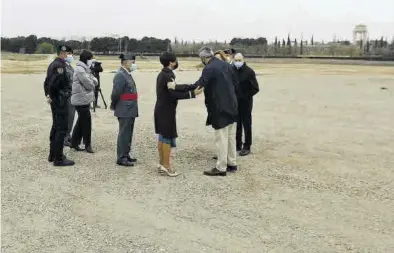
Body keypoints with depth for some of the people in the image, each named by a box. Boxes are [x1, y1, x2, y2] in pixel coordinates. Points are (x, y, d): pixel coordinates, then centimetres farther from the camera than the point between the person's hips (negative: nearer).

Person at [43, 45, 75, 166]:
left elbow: (47, 82, 17)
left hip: (55, 101, 10)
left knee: (56, 127, 18)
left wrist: (48, 95, 13)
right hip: (60, 101, -10)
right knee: (62, 129, -5)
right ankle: (58, 159, 0)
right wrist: (52, 97, -12)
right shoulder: (60, 65, -17)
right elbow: (53, 83, -26)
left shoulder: (53, 64, 13)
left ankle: (52, 155, 29)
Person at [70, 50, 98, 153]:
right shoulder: (80, 69, -14)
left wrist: (93, 81, -7)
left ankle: (74, 143, 23)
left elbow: (95, 82, 13)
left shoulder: (86, 69, 16)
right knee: (86, 122, -2)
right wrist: (93, 84, 3)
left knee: (81, 121, 14)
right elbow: (89, 85, -17)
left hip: (85, 99, 10)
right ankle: (87, 145, 7)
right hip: (81, 100, -10)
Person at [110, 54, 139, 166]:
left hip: (130, 110, 10)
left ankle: (126, 155, 26)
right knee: (124, 134, -4)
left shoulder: (127, 74, 15)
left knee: (128, 134, 16)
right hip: (124, 111, -10)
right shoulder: (120, 75, -16)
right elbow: (115, 93, -20)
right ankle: (121, 158, 3)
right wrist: (114, 106, -6)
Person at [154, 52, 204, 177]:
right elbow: (174, 94, -25)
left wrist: (192, 87, 6)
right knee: (168, 137, -3)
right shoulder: (168, 76, -19)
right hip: (166, 111, -10)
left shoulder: (162, 74, 12)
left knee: (162, 136, 13)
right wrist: (192, 94, -23)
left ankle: (162, 164, 21)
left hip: (161, 109, 10)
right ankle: (166, 166, 3)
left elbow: (175, 87, 10)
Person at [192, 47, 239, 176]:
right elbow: (235, 83, 12)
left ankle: (221, 168, 6)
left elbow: (199, 85, -21)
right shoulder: (226, 65, 8)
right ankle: (232, 164, 26)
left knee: (221, 139, -1)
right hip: (232, 107, 8)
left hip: (220, 109, -8)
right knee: (231, 137, 15)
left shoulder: (208, 69, -16)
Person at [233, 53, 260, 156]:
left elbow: (255, 88, -11)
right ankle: (238, 144, 26)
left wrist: (246, 96, -11)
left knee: (246, 125, 3)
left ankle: (247, 147, 11)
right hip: (234, 102, 5)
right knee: (236, 124, 13)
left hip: (245, 103, -4)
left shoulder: (249, 71, -11)